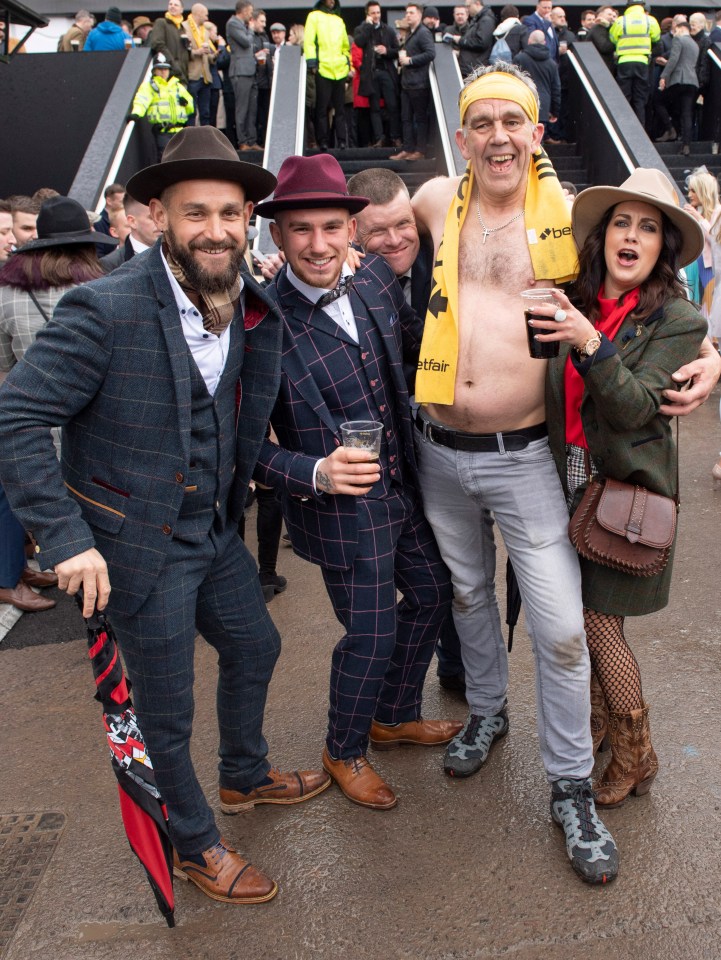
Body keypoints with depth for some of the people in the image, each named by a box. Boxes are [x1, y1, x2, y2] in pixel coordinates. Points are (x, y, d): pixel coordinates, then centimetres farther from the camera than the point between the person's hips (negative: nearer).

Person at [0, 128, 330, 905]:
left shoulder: (248, 306, -2)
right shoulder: (105, 309, -24)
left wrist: (259, 315, -3)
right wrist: (65, 538, -25)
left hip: (213, 529, 8)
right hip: (138, 544, -7)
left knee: (254, 645, 25)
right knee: (165, 710, 9)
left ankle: (245, 776, 54)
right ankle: (195, 846, 36)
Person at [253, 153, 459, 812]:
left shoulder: (377, 280, -4)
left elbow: (414, 343, 16)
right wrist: (316, 473, -31)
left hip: (404, 488, 7)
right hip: (341, 509, -7)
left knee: (433, 593, 21)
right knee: (372, 635, 5)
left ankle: (395, 716, 48)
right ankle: (345, 751, 37)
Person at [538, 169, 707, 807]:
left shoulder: (678, 320, -7)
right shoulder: (575, 305, 4)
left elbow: (636, 407, -19)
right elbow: (551, 394, 7)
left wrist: (589, 343, -30)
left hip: (625, 489, -4)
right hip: (570, 479, 4)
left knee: (597, 623, -1)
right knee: (579, 619, 6)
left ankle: (635, 758, 21)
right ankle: (598, 729, 29)